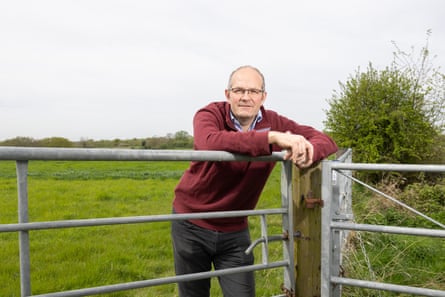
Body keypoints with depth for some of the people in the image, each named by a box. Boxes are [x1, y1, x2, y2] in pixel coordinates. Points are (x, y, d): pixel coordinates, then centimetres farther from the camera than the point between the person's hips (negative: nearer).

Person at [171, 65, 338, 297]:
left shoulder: (273, 122, -7)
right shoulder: (210, 115, -17)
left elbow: (326, 141, -7)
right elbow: (209, 143, -41)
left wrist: (308, 152, -32)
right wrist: (272, 137, -46)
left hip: (234, 230, 2)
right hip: (192, 224, -2)